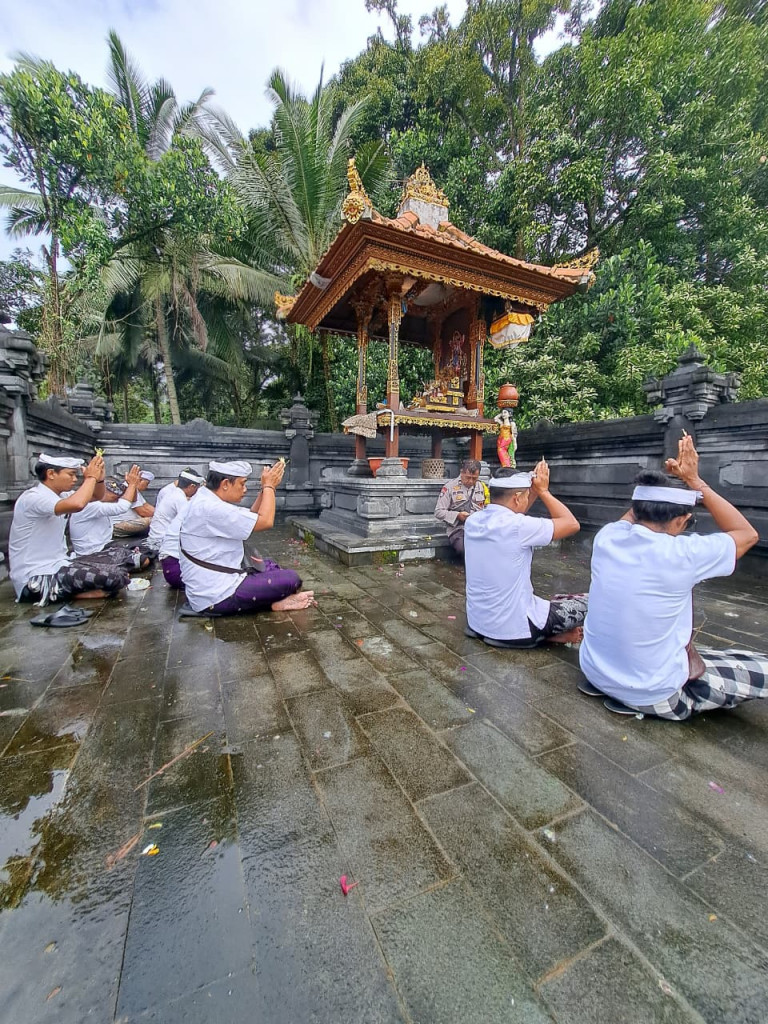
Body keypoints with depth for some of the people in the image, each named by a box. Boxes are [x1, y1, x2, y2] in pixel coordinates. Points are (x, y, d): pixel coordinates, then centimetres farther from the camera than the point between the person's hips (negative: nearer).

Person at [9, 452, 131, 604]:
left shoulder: (59, 495, 9)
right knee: (118, 577, -21)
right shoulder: (32, 497, -18)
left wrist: (99, 477, -3)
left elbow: (97, 496, 19)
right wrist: (90, 477, -21)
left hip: (57, 564, 10)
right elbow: (76, 504, -38)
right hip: (38, 578, -10)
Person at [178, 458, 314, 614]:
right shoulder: (210, 508, -24)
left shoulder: (205, 499, 8)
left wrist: (267, 487, 3)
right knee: (291, 579, -12)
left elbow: (251, 518, 11)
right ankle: (276, 602, 14)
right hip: (217, 597, -11)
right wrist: (269, 485, -10)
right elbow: (264, 522, -24)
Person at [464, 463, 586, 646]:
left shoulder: (473, 521, -3)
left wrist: (534, 491, 7)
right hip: (513, 630, -7)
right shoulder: (517, 527, -24)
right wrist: (543, 491, -2)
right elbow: (572, 524, -10)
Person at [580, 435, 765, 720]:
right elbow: (747, 534, 0)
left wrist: (667, 480, 11)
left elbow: (632, 516, 18)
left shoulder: (606, 537, -10)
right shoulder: (680, 555, -23)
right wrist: (694, 481, -2)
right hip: (652, 696, -5)